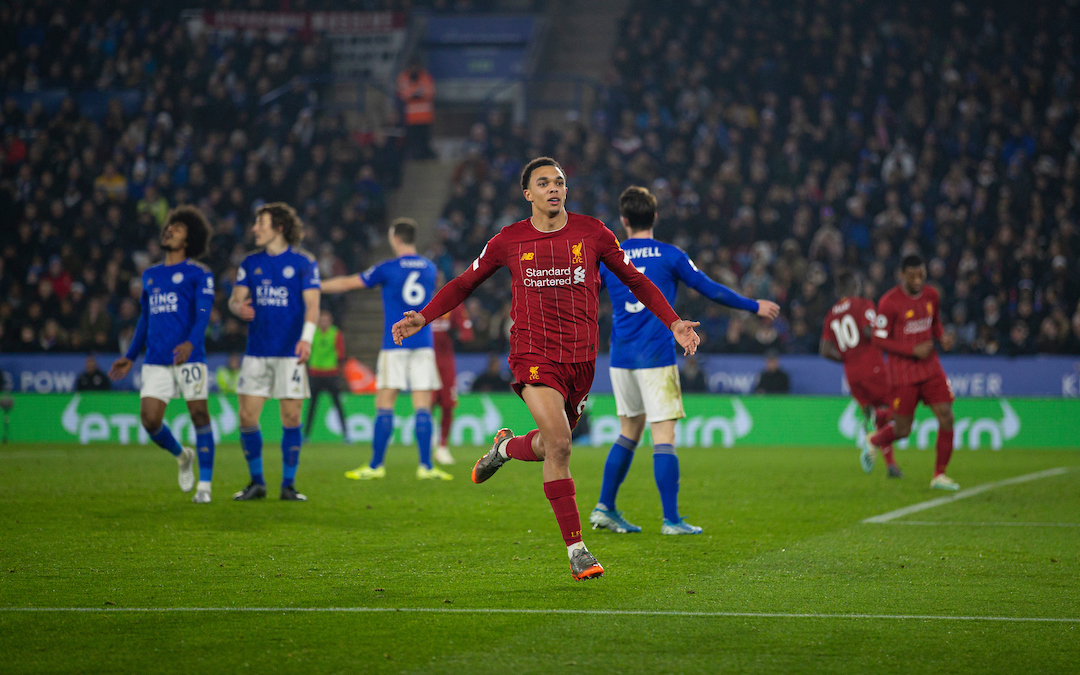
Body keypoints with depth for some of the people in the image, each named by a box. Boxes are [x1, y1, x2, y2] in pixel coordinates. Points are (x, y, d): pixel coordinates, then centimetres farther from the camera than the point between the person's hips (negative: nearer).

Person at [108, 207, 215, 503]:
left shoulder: (198, 273, 2)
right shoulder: (150, 275, 20)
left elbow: (203, 312, -11)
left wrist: (191, 343, -28)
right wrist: (130, 357, 24)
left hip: (189, 357, -5)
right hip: (155, 361, 5)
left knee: (199, 416, -6)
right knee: (149, 419, -4)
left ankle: (205, 486, 1)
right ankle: (182, 456, 25)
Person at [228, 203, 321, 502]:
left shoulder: (303, 262, -1)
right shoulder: (251, 262, 11)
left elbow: (312, 304, -8)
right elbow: (236, 298, 9)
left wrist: (306, 338, -23)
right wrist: (239, 308, -16)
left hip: (290, 353, -4)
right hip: (256, 352, 4)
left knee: (291, 418, -2)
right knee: (247, 418, -1)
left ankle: (288, 485, 8)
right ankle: (256, 482, 13)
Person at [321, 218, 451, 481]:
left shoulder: (388, 269, -3)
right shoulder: (429, 268, 9)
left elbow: (348, 283, 5)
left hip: (394, 344, -3)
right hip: (423, 344, 3)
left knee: (384, 406, 0)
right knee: (422, 408, 0)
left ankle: (376, 466, 2)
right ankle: (425, 466, -6)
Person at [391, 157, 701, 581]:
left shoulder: (592, 233, 4)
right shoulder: (509, 241, 1)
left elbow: (635, 280, 14)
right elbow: (464, 284, 13)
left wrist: (672, 322, 5)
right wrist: (423, 317, 1)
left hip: (581, 358, 3)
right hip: (534, 354, -3)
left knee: (549, 448, 10)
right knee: (559, 442, -20)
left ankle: (506, 447, 47)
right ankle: (576, 549, -14)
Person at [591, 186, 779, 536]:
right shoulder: (670, 255, -3)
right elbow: (711, 290, 0)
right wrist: (754, 307, 13)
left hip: (621, 359, 4)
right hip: (656, 357, -4)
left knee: (629, 432, 18)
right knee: (664, 437, -5)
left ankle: (605, 508, 18)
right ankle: (671, 519, -10)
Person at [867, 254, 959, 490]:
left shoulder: (931, 295, 4)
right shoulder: (889, 302, -14)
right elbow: (879, 339, -12)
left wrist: (942, 337, -1)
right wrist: (913, 350, -20)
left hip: (929, 366, 5)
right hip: (902, 371, -5)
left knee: (946, 417, -8)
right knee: (902, 430, 0)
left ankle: (939, 475, 4)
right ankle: (874, 441, 35)